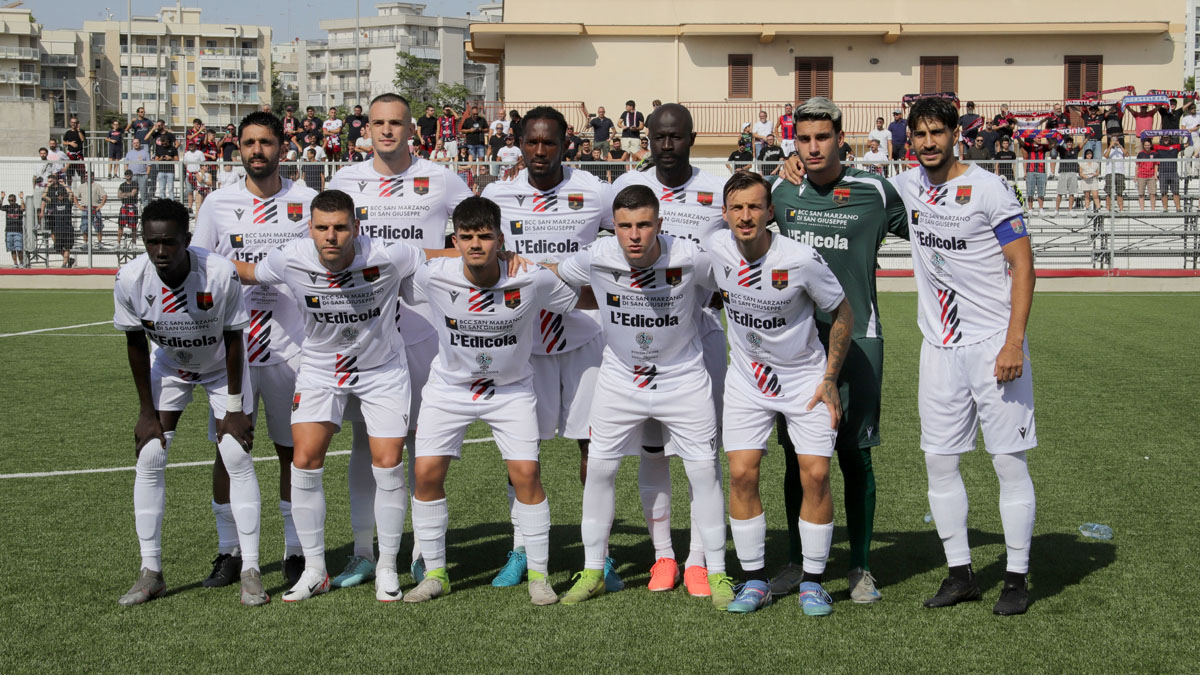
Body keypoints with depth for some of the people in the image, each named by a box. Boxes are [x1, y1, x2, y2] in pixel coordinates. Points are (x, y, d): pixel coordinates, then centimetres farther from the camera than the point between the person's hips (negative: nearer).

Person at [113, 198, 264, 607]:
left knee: (237, 458, -11)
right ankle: (150, 571, 3)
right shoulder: (130, 279, -27)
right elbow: (136, 345, -11)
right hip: (168, 365, 2)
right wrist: (147, 412, -8)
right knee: (149, 459, -6)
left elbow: (233, 340, -20)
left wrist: (234, 409, -16)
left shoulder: (221, 274, -34)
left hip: (220, 365, -2)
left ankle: (250, 570, -4)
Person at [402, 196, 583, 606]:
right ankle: (435, 574, 11)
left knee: (526, 474, -11)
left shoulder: (533, 280, -21)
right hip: (449, 387, 1)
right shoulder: (433, 277, -19)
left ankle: (538, 575, 5)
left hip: (511, 389, -1)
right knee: (426, 473, -6)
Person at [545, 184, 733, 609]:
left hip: (684, 378, -1)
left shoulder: (689, 258, -22)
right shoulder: (596, 259, -18)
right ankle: (593, 572, 17)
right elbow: (555, 275, 4)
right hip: (619, 378, 2)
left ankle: (717, 574, 12)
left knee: (704, 472, -2)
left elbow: (721, 285, 1)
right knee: (599, 470, 2)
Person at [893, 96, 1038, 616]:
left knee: (1010, 462, -2)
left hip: (994, 344, -5)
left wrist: (1014, 342, -17)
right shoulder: (907, 186, 9)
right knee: (939, 461, 6)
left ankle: (1016, 578, 8)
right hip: (941, 347, 5)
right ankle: (960, 573, 17)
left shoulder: (988, 189, -7)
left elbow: (1022, 263, -8)